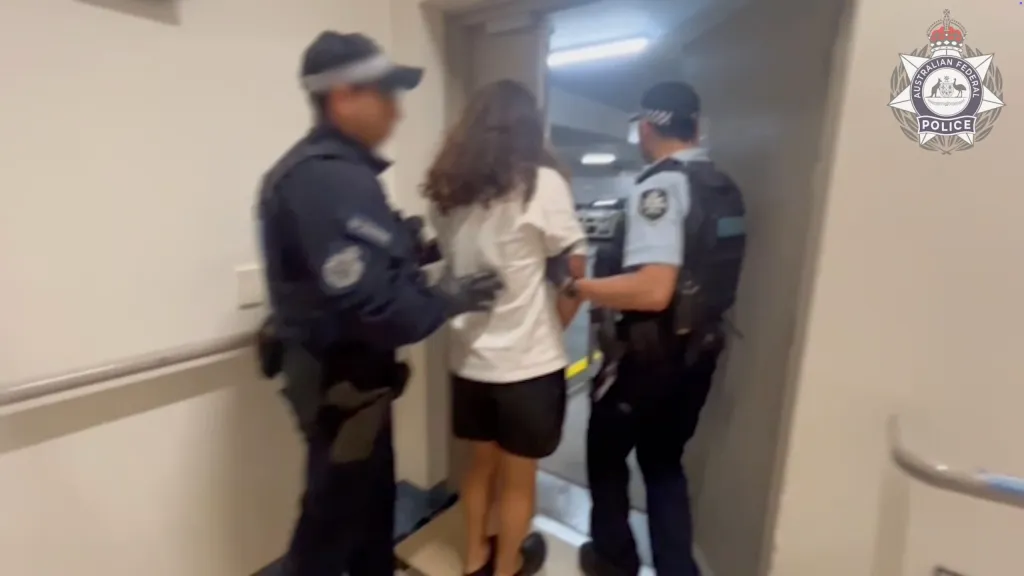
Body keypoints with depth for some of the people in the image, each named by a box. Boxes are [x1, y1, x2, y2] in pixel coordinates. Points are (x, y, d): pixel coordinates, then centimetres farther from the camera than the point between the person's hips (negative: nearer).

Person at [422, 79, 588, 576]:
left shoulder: (446, 189, 2)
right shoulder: (540, 182, -12)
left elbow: (451, 262, 9)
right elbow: (574, 271, -8)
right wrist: (555, 326, 5)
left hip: (468, 356, 5)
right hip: (528, 361, -4)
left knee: (480, 463, 25)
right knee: (518, 476, 17)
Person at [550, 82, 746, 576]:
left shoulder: (660, 186, -19)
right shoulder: (724, 188, 7)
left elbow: (651, 291, -29)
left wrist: (571, 284, -22)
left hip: (650, 353, -7)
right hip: (699, 348, 8)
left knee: (606, 453, 18)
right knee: (664, 464, 23)